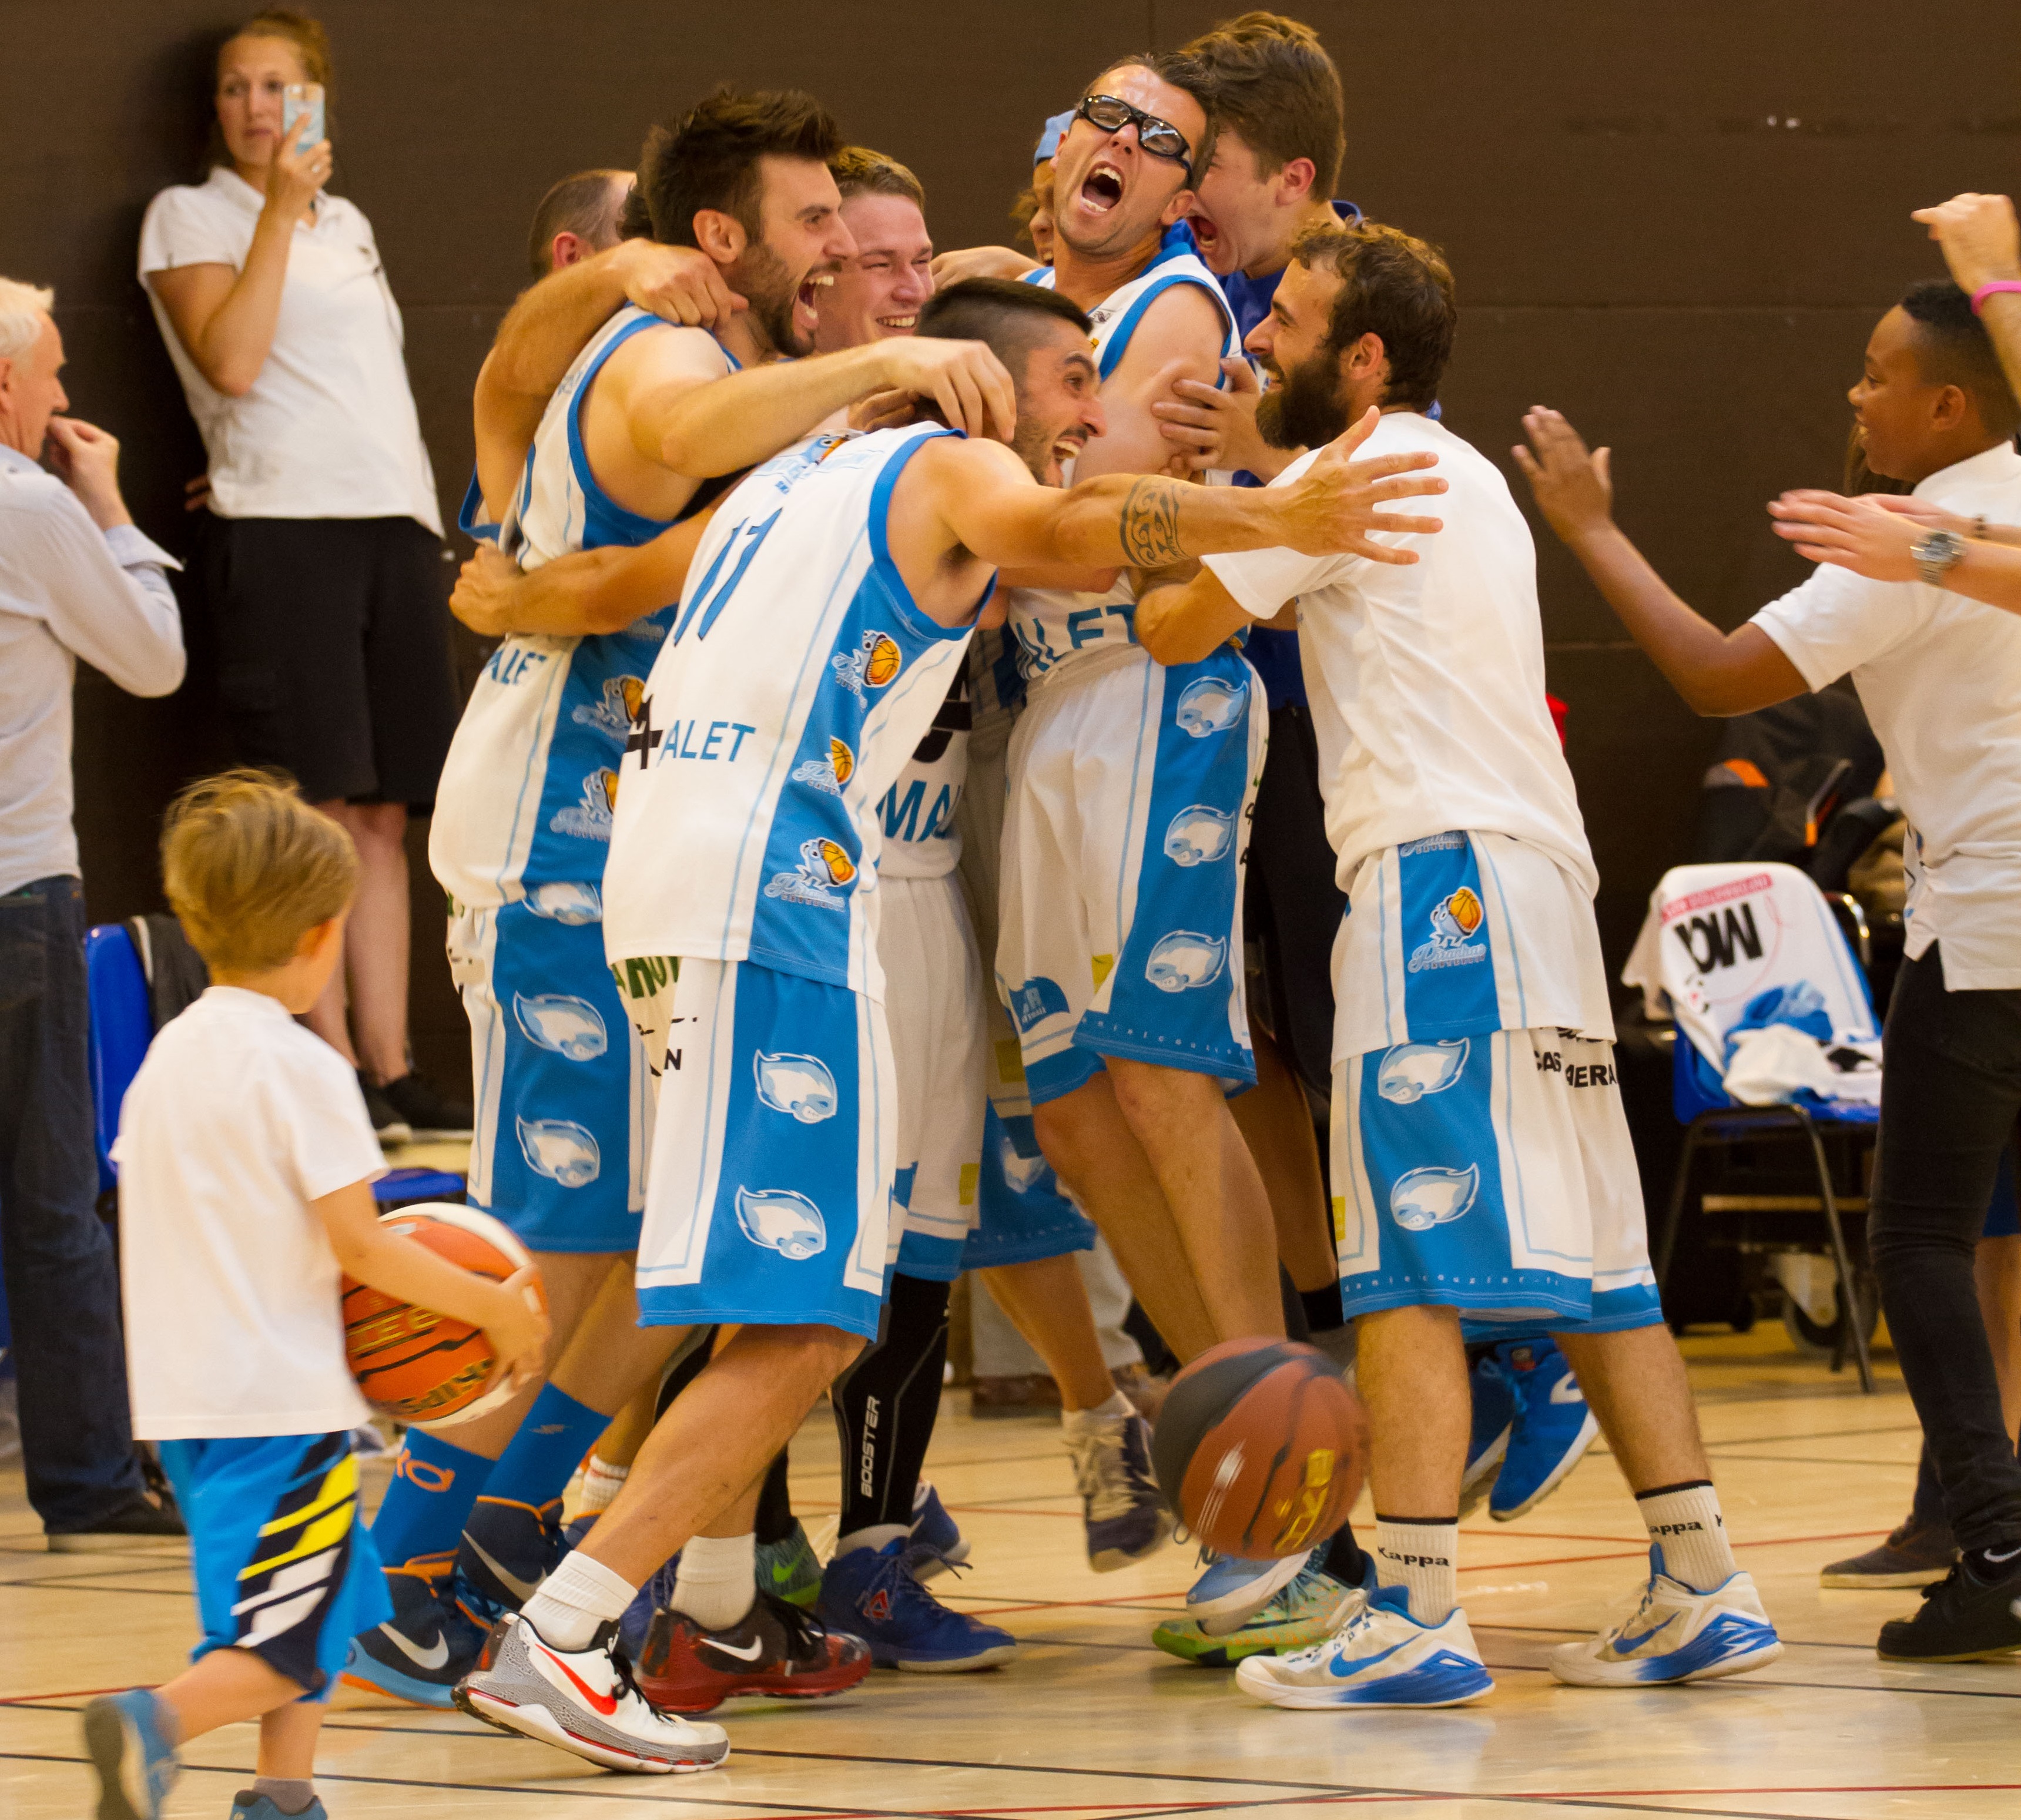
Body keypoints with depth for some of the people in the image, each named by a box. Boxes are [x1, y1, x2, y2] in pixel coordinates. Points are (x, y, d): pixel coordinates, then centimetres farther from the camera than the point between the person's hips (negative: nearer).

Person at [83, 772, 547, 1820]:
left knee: (327, 1600, 21)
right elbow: (358, 1244, -14)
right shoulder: (301, 1069, -12)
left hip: (182, 1394, 8)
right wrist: (496, 1307, -3)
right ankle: (154, 1724, -30)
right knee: (285, 1647, -8)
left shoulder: (166, 1057, 11)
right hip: (280, 1398, -8)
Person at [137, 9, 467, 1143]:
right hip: (282, 526, -6)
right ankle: (334, 1071, -7)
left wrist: (434, 518, 15)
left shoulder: (349, 225, 22)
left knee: (384, 813, 5)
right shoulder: (190, 216, 3)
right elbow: (232, 359, -12)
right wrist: (279, 209, -11)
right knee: (316, 808, -9)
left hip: (397, 525, 6)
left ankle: (392, 1068, 6)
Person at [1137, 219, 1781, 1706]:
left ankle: (1417, 1620, -18)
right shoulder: (1467, 477, 22)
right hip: (1542, 873, 9)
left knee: (1409, 1260, -12)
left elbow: (1181, 630, 3)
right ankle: (1703, 1591, 8)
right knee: (1592, 1255, 9)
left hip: (1442, 875, -9)